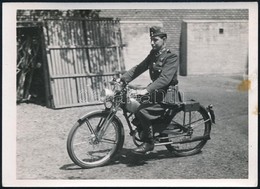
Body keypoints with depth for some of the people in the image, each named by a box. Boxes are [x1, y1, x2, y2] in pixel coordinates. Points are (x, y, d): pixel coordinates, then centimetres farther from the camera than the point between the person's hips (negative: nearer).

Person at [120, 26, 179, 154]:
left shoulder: (171, 58, -15)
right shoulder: (153, 54, 11)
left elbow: (164, 79, -28)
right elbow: (138, 68, 7)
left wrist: (146, 90, -39)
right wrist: (122, 79, -6)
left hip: (166, 98, -9)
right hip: (155, 94, 9)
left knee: (142, 111, -25)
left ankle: (149, 143, -8)